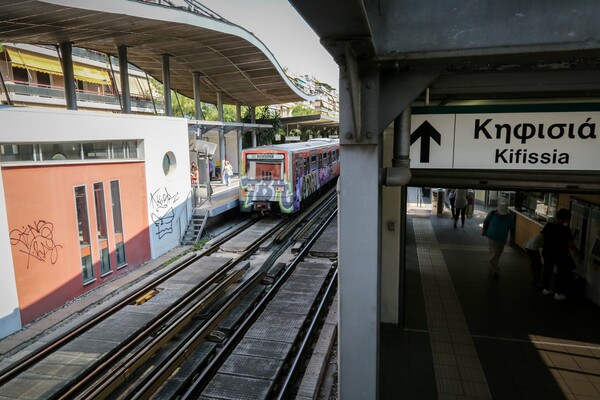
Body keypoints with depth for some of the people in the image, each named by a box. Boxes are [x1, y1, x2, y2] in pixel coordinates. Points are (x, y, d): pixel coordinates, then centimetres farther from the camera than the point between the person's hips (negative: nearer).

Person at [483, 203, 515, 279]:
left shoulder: (509, 218, -12)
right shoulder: (492, 214, -16)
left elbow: (512, 229, -2)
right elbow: (486, 221, 0)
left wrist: (512, 240, -1)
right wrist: (484, 230, -2)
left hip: (502, 240, 3)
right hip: (492, 238, -3)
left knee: (497, 256, 16)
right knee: (494, 254, -9)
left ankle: (492, 269, 35)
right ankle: (494, 271, 5)